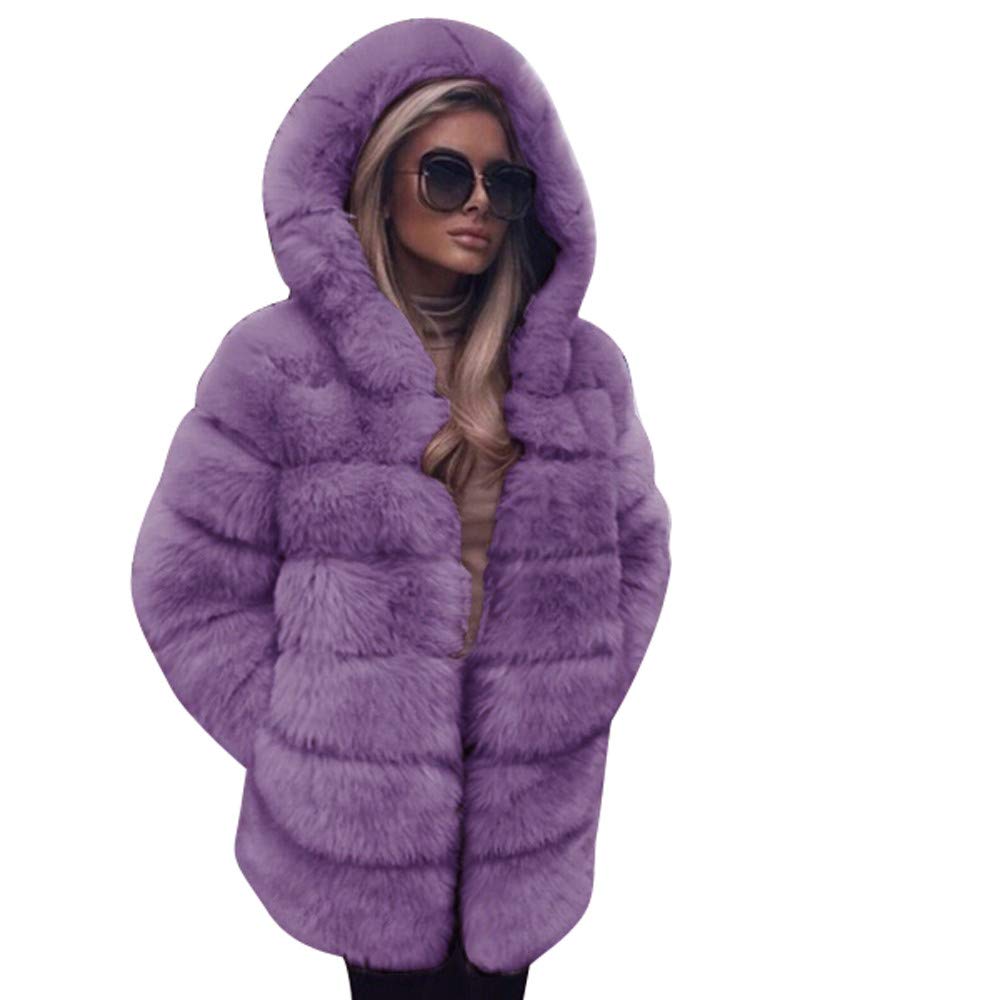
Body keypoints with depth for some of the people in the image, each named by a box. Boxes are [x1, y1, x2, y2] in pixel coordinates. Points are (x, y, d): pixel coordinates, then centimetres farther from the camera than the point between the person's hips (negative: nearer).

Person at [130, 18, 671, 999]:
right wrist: (305, 750, -8)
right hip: (360, 826, -2)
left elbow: (636, 549, 10)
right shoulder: (277, 365, -10)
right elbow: (192, 585, -6)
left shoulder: (584, 367, 1)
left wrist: (576, 708, 2)